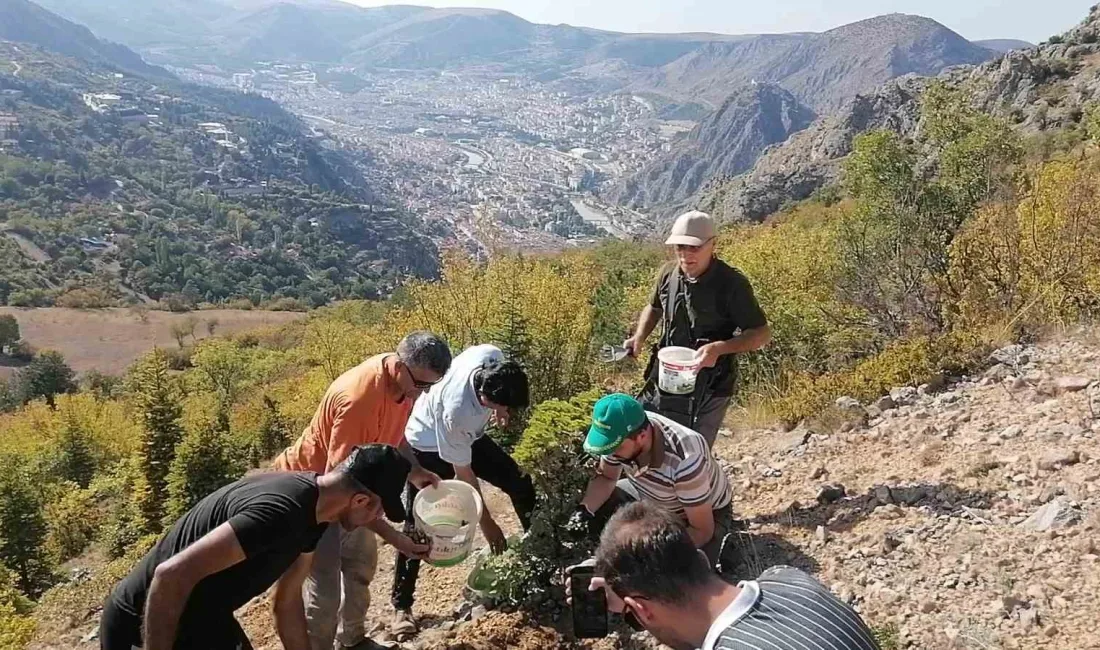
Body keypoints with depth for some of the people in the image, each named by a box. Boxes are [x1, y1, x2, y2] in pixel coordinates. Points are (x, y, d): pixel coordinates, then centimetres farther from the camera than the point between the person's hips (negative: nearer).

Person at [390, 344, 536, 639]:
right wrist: (486, 522, -20)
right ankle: (401, 606, 7)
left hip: (468, 436, 7)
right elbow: (464, 473, -29)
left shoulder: (492, 357, -32)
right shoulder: (456, 412, -44)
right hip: (429, 446, -6)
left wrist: (498, 410, -2)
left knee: (520, 485, 4)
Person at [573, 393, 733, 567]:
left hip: (708, 514, -5)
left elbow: (702, 531, -30)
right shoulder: (618, 433, -25)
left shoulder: (685, 462, -43)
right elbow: (605, 477, -4)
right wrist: (584, 511, -22)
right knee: (595, 510, -7)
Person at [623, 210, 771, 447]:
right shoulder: (670, 273, -2)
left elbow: (762, 333, -15)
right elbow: (654, 307, 18)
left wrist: (719, 348, -30)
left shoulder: (732, 284, -19)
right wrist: (640, 337, -2)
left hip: (709, 386, -5)